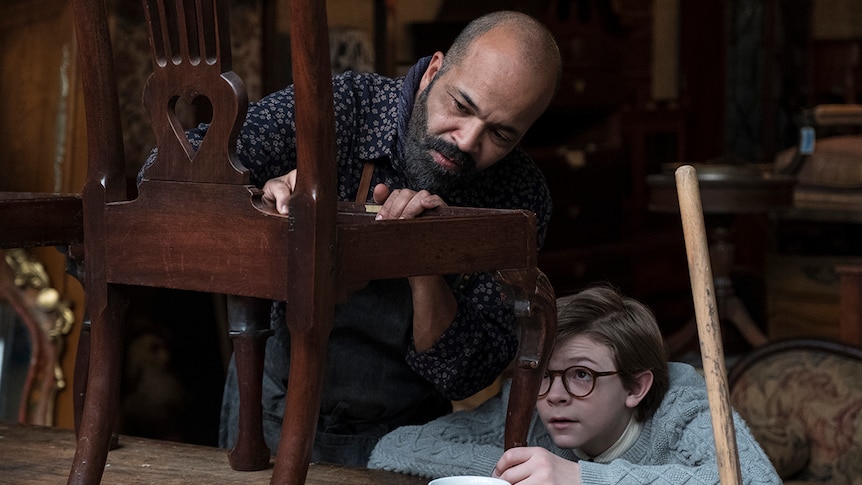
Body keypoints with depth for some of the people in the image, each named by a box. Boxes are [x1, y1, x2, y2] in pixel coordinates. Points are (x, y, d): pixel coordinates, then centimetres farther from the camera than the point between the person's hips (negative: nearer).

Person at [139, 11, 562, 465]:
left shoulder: (520, 197, -11)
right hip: (273, 407, -1)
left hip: (400, 434, 1)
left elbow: (464, 377, -12)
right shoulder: (339, 108, -14)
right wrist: (262, 196, -37)